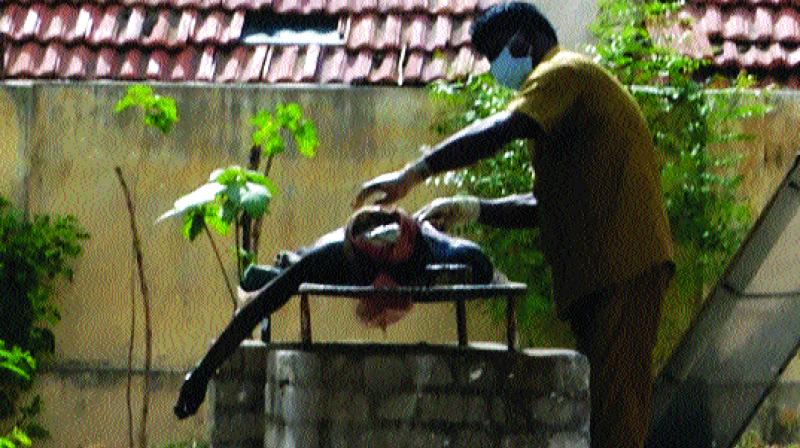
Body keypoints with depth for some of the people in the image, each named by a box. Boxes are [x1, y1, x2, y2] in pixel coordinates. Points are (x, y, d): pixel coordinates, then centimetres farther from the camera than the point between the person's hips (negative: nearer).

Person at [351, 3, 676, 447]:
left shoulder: (564, 72, -3)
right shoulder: (576, 81, 28)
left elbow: (499, 130, -22)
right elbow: (546, 205, 24)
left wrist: (413, 174, -22)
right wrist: (471, 210, 12)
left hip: (623, 262, -10)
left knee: (613, 399, -16)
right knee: (610, 397, 10)